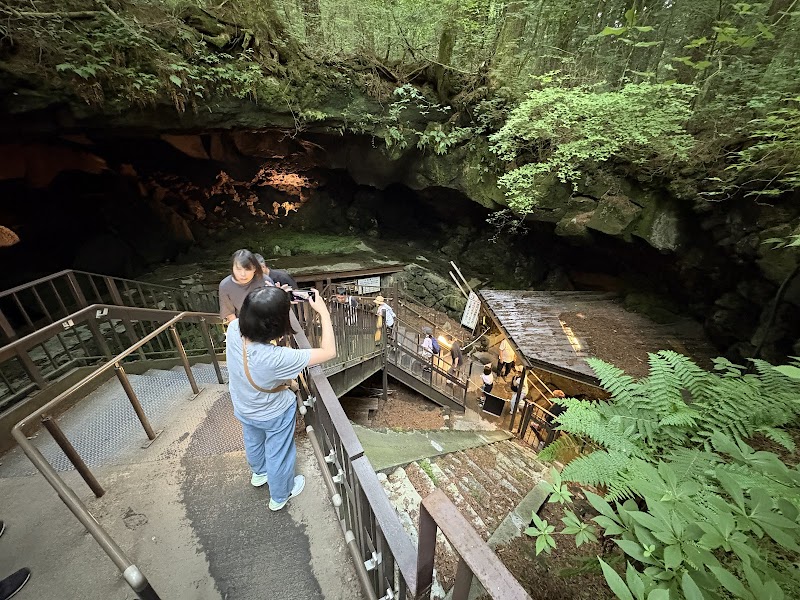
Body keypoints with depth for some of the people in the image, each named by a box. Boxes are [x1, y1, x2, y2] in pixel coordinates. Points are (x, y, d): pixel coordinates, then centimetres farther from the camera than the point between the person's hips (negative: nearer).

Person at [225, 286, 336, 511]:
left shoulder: (234, 330, -29)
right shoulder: (277, 358, -45)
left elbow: (254, 316, -4)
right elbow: (329, 352, -37)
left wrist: (279, 302, -17)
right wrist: (323, 312, -32)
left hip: (243, 408, 6)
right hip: (274, 414, -6)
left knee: (253, 443, 35)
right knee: (278, 455, 24)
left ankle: (259, 473, 67)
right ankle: (280, 496, 53)